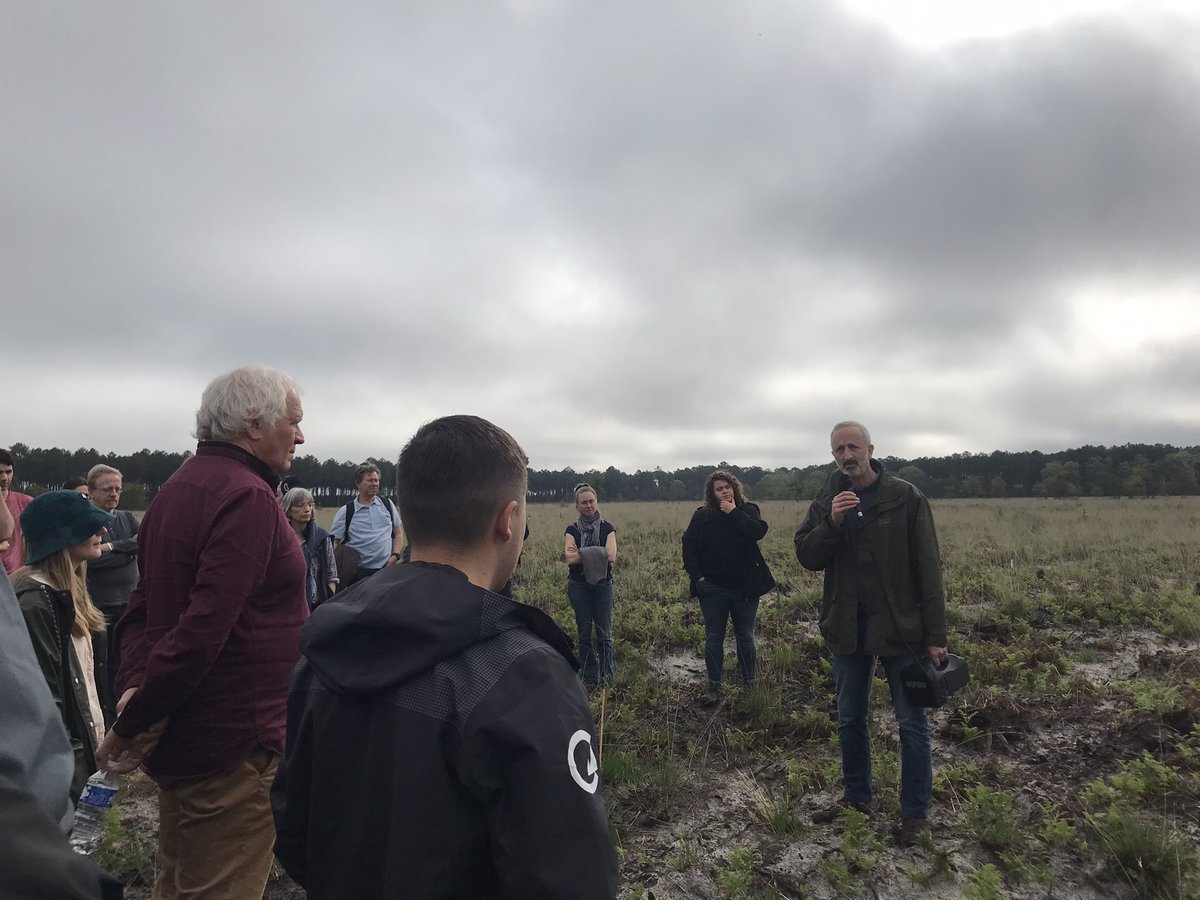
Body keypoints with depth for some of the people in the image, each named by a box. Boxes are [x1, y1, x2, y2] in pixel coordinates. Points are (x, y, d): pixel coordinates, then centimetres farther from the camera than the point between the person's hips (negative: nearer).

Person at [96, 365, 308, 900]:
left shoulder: (177, 488, 10)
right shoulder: (247, 498, -21)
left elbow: (141, 610, 11)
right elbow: (205, 627, -28)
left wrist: (134, 686, -1)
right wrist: (130, 726, -18)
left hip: (176, 737, 9)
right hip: (234, 746, -9)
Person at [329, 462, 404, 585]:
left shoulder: (388, 505, 9)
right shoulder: (345, 512, 2)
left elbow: (398, 533, 14)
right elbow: (334, 542, 4)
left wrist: (395, 556, -1)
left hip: (387, 570, 2)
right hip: (359, 573, -2)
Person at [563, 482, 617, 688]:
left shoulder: (607, 528, 2)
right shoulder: (572, 530, 4)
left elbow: (611, 556, -14)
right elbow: (570, 558, -12)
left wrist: (581, 554, -12)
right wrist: (596, 554, -14)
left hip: (603, 584, -1)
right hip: (578, 586, 1)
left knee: (604, 633, 1)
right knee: (584, 634, 6)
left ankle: (608, 675, 13)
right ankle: (589, 677, 15)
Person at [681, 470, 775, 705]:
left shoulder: (748, 510, 0)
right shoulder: (702, 516, -1)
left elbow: (759, 531, -20)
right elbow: (688, 546, 2)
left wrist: (734, 513, -18)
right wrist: (697, 576, -6)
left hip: (744, 588, 0)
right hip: (713, 589, 0)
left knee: (745, 637, 11)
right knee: (713, 638, 7)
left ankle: (750, 684, 24)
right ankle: (714, 687, 16)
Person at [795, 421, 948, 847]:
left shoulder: (905, 498, -7)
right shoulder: (825, 503, 4)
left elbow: (928, 568, -8)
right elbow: (806, 556, -3)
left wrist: (935, 635, -10)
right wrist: (832, 522, -20)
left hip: (900, 627, -4)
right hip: (847, 629, 4)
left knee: (912, 723, 7)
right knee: (850, 719, 16)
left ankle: (915, 812, 22)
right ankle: (856, 798, 33)